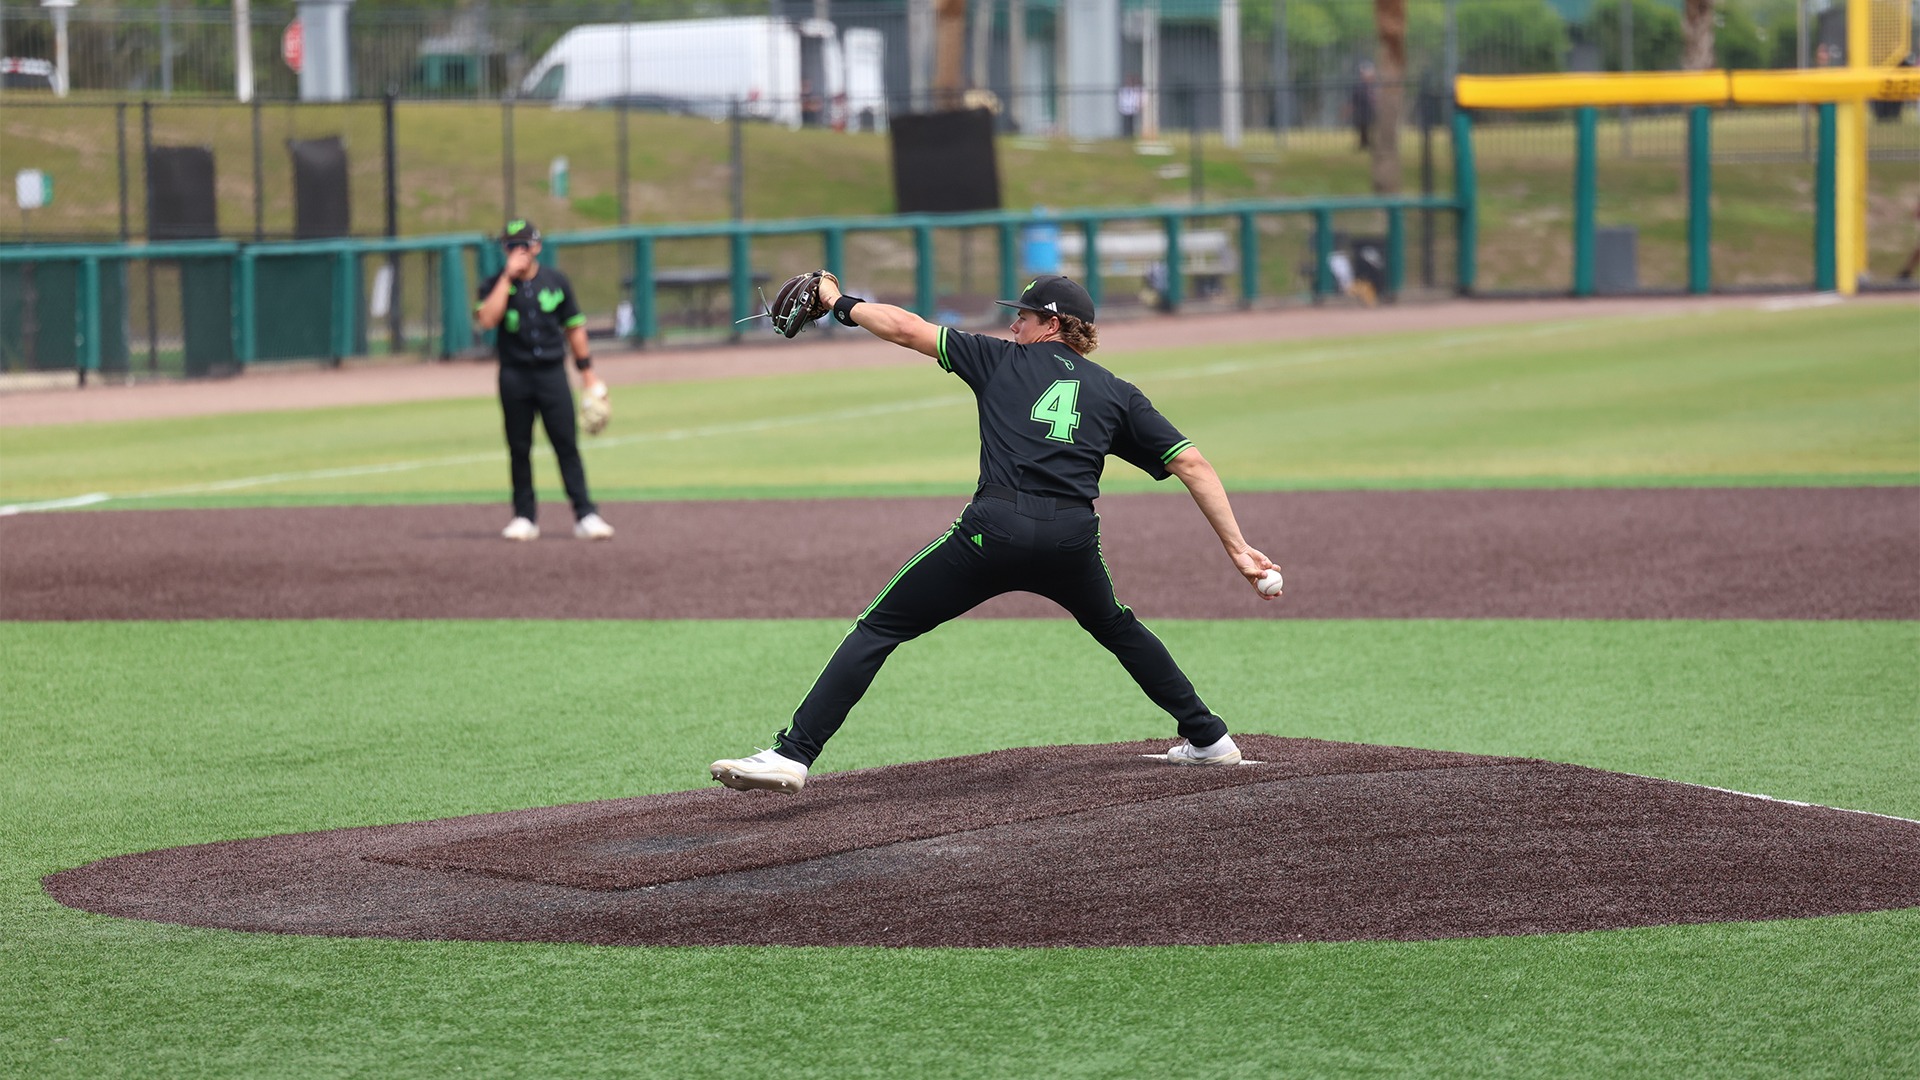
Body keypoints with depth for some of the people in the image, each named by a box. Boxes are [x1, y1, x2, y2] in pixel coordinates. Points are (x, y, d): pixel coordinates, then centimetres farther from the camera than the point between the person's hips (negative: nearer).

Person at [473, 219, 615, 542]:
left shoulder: (556, 281, 8)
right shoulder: (495, 285, 4)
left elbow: (574, 326, 13)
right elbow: (487, 319, -15)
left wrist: (587, 370, 9)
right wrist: (508, 276, -13)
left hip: (552, 372, 0)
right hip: (514, 375, 0)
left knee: (567, 444, -6)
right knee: (519, 448, 3)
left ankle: (585, 515, -8)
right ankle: (524, 516, 11)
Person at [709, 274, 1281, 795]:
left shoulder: (1002, 360, 17)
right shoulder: (1118, 393, 21)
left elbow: (905, 328, 15)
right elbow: (1192, 464, 14)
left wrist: (843, 304, 31)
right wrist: (1236, 547, 14)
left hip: (996, 530, -3)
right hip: (1073, 537, 4)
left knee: (879, 628, 1)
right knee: (1116, 627, 34)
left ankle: (793, 754, -11)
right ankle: (1208, 736, 35)